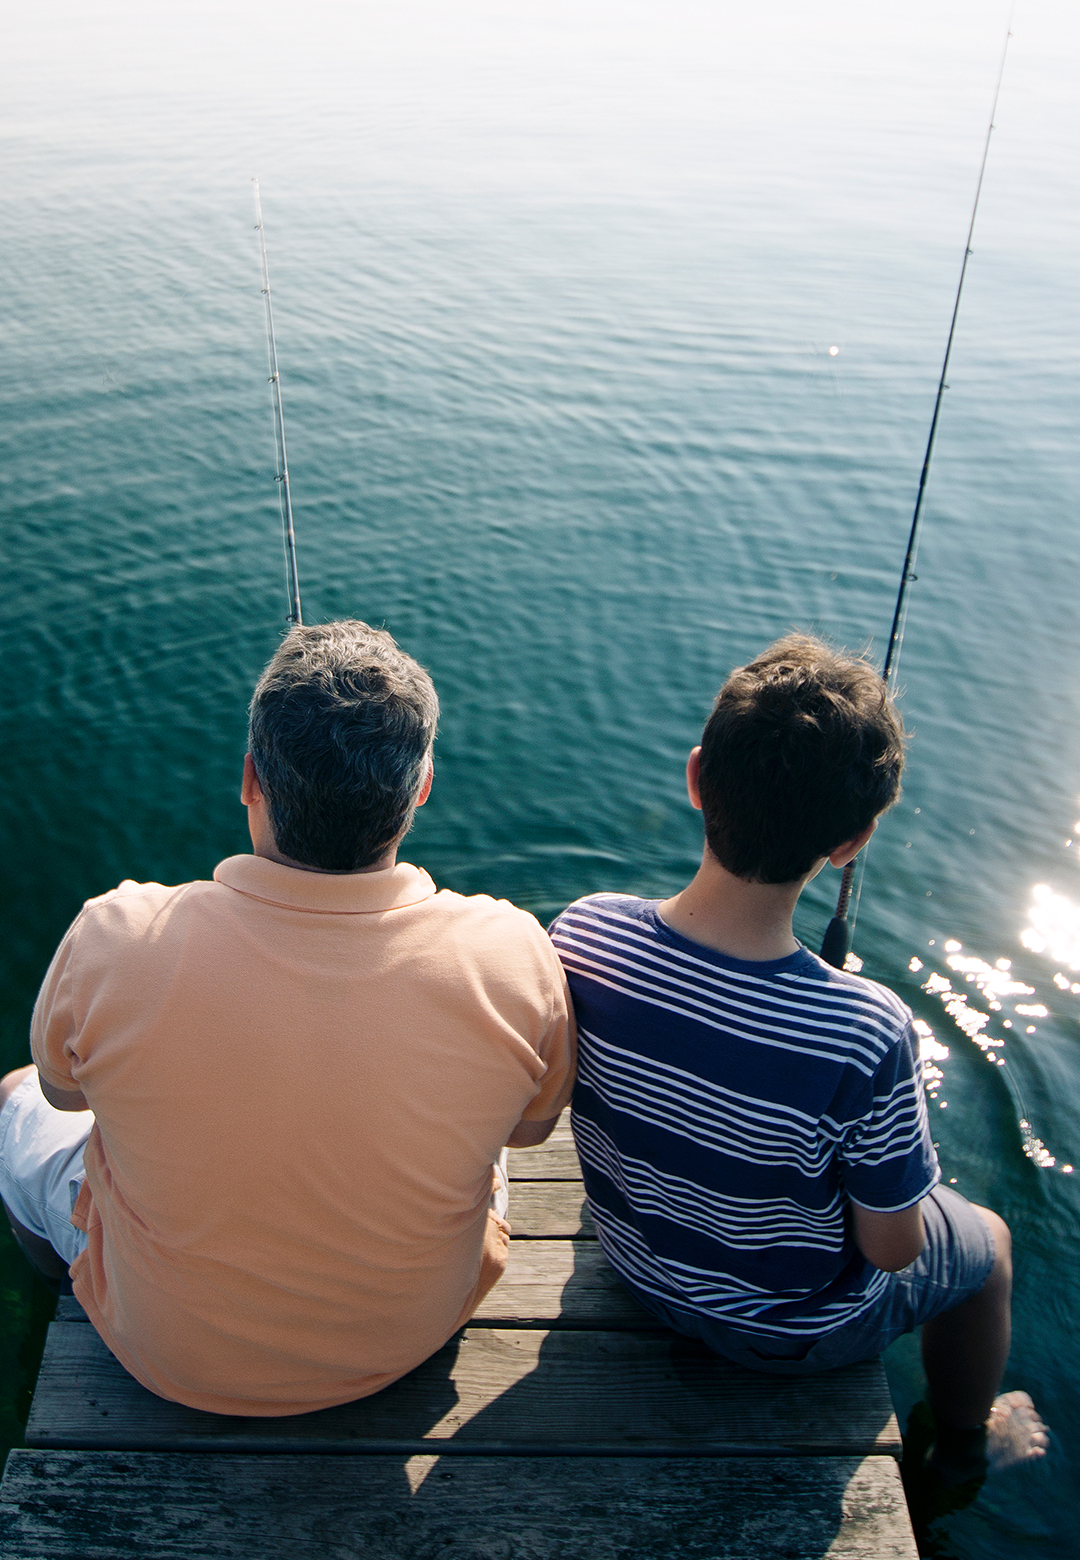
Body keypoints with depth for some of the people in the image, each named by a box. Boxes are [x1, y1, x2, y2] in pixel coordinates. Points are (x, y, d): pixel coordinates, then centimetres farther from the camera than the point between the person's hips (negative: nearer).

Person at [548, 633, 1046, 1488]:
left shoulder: (583, 934, -28)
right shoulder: (866, 1036, -40)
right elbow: (892, 1250, -22)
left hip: (638, 1265, 4)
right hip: (792, 1331, -4)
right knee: (986, 1240, 26)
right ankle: (964, 1449, 53)